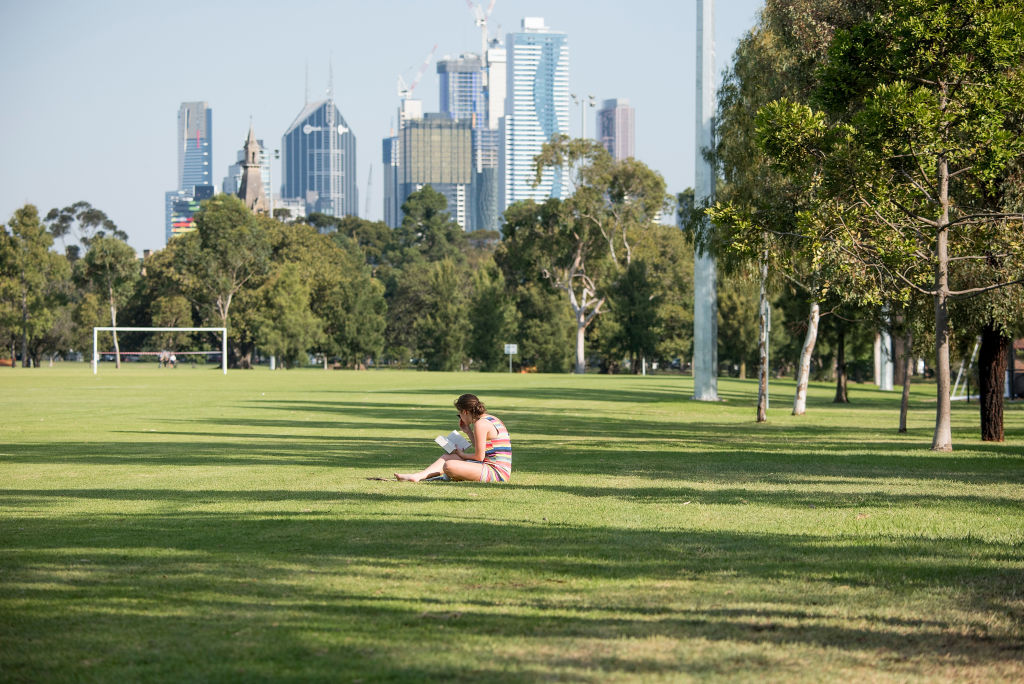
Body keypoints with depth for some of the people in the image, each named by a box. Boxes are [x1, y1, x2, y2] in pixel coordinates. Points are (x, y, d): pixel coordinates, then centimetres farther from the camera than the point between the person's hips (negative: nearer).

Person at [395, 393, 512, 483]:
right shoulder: (491, 419, 16)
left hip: (496, 472, -10)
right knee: (446, 457, 16)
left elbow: (479, 457, -15)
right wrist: (468, 431, 20)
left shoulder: (480, 424, -15)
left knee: (449, 466, -27)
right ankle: (417, 476, 6)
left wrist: (462, 455, 3)